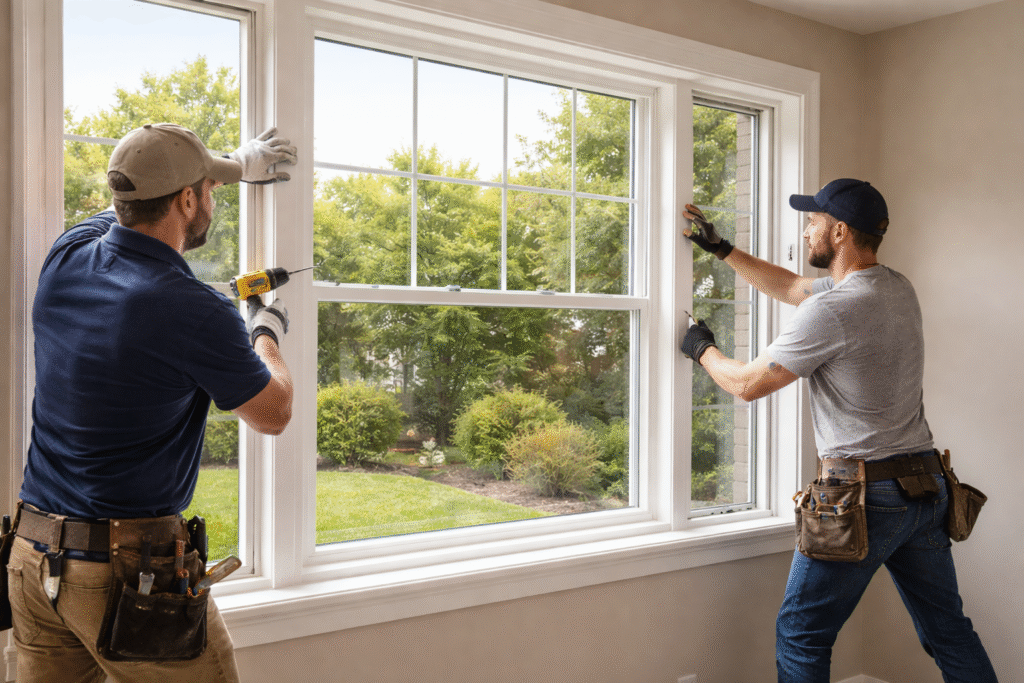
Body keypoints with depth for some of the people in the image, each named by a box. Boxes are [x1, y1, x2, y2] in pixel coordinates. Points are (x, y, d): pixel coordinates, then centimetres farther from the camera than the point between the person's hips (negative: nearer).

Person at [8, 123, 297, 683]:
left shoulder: (66, 258, 0)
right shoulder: (197, 314, -21)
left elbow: (141, 199, 24)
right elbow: (273, 415, -3)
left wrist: (236, 165, 35)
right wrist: (267, 334, 15)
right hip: (132, 572, -7)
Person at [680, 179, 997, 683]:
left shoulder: (830, 310, -19)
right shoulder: (898, 290, 9)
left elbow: (748, 383, -10)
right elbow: (790, 287, 21)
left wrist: (702, 349, 10)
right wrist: (721, 249, 25)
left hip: (863, 496, -8)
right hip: (926, 488, 9)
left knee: (801, 636, 5)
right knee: (949, 631, 17)